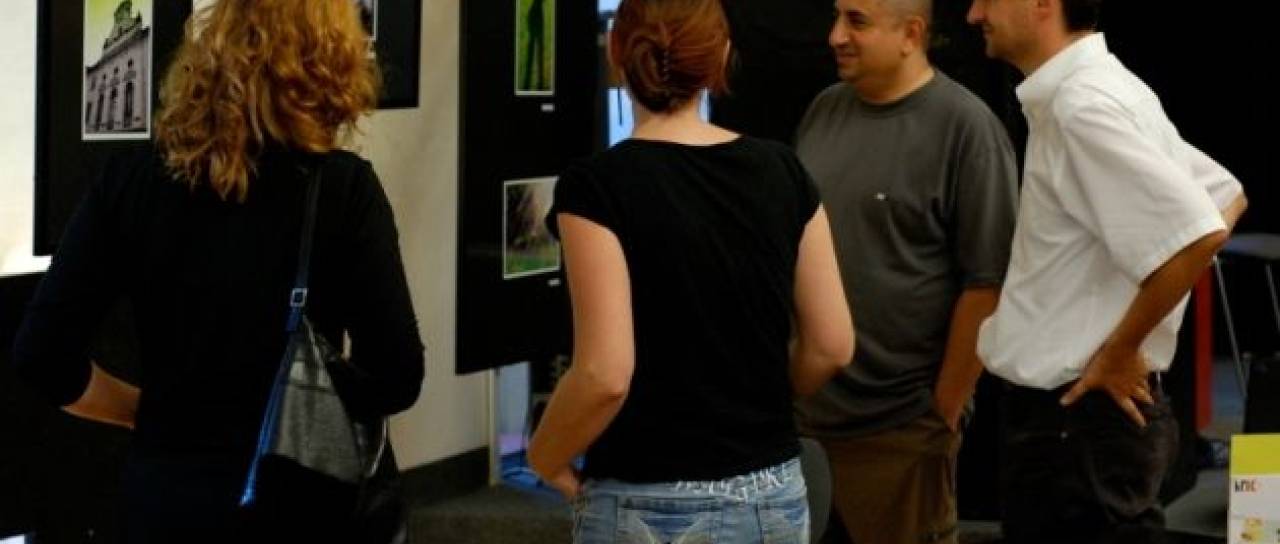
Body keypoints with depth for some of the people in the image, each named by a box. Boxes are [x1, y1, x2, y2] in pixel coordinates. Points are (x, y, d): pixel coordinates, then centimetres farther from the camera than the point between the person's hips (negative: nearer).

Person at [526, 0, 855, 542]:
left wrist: (545, 458, -2)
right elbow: (831, 345, 4)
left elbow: (606, 374, -19)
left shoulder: (598, 184, -13)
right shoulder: (781, 170, 2)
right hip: (775, 499, 5)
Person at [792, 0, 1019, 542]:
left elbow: (987, 283, -12)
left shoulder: (964, 126, -10)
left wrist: (944, 411, -11)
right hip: (800, 414, 6)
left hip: (898, 428, -6)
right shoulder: (824, 111, 9)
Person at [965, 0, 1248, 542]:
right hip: (1077, 412, 10)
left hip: (1076, 417, -10)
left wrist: (1120, 349, -17)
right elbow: (1225, 197, 18)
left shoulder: (1081, 107, -18)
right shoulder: (1101, 88, 11)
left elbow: (1199, 234, -28)